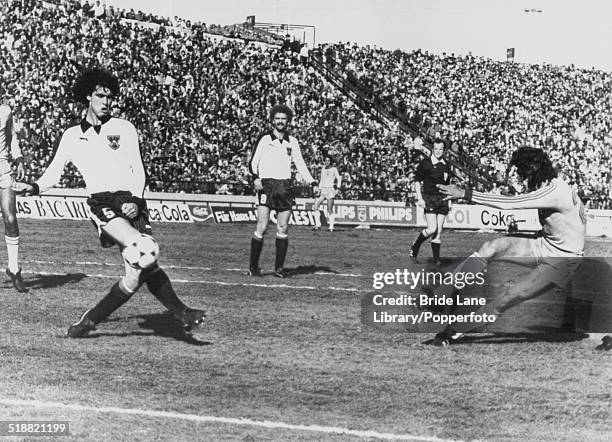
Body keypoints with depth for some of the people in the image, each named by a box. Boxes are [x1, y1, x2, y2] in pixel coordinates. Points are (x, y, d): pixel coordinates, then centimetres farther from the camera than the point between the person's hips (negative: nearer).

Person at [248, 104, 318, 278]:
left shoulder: (292, 142, 13)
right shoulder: (265, 139, 3)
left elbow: (300, 165, 17)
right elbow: (253, 162, 0)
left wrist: (313, 183, 7)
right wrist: (255, 178, -19)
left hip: (285, 186, 4)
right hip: (266, 185, -4)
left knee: (283, 228, 2)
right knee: (262, 227, -11)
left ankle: (279, 268, 8)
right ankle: (253, 266, -2)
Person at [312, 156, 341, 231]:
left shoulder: (334, 169, 2)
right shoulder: (323, 169, 18)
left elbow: (339, 178, -3)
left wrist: (338, 186, -18)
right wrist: (319, 189, 16)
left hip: (330, 190, -5)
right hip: (323, 190, 5)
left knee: (330, 209, -8)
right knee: (315, 206, -8)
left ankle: (331, 227, -1)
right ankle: (318, 225, -4)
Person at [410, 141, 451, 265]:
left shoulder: (446, 165, 12)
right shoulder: (425, 163, -5)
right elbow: (417, 181, -2)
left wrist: (449, 201, 18)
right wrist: (419, 198, -10)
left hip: (442, 199, 5)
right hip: (429, 199, -5)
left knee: (439, 231, 2)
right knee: (432, 229, -14)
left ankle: (436, 258, 7)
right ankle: (415, 248, 9)